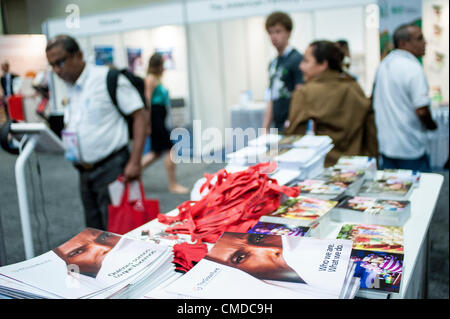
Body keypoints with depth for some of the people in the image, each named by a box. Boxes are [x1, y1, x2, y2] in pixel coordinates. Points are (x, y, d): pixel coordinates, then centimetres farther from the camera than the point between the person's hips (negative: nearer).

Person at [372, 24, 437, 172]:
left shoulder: (384, 64, 8)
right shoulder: (414, 68, -17)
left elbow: (374, 101, 17)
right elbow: (421, 111, -22)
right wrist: (432, 125, -2)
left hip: (385, 144, 8)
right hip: (410, 148, -8)